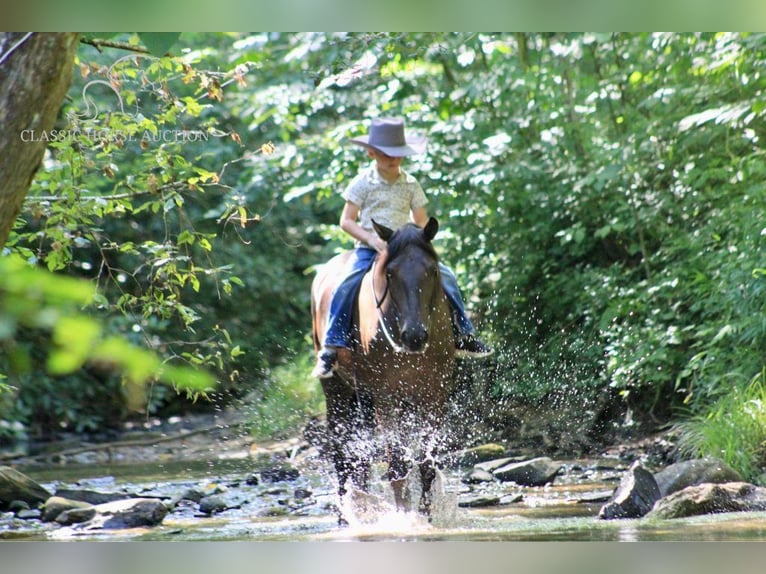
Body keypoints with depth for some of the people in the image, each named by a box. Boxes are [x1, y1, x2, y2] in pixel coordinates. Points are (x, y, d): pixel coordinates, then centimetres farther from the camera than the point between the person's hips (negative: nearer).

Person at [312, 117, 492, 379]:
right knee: (347, 286, -28)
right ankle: (331, 348, -22)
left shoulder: (411, 185, 8)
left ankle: (463, 336, -1)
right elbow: (346, 221, -3)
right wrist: (372, 239, -17)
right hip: (369, 249, -3)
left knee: (445, 276, -12)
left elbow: (421, 222, 11)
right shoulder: (363, 182, -1)